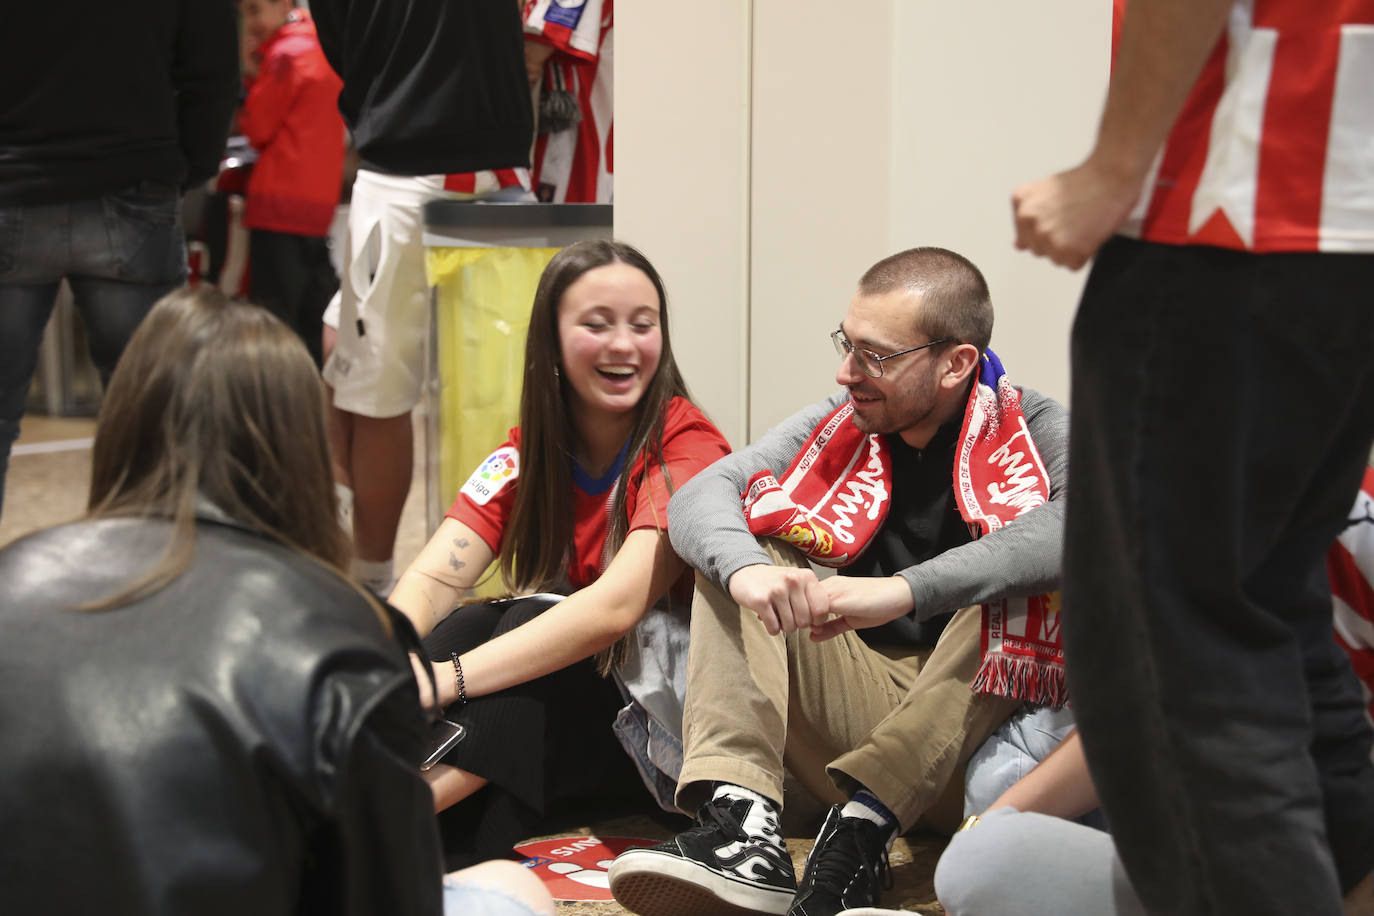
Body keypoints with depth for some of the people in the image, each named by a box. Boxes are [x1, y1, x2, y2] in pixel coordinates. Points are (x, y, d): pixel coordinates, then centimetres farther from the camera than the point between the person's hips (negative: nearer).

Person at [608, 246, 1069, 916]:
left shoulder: (1030, 430, -7)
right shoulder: (840, 423, 5)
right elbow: (698, 497, -6)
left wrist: (905, 590, -39)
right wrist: (744, 567, -32)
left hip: (981, 722, -4)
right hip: (860, 703, 4)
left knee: (1037, 576, -28)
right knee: (734, 552, -9)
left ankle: (861, 833, -32)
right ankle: (743, 824, -32)